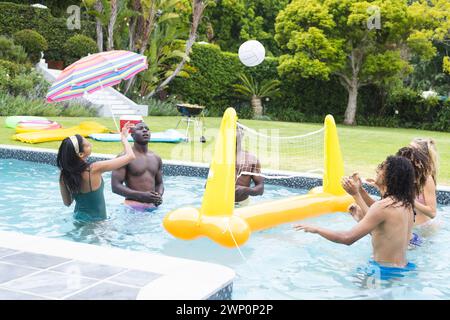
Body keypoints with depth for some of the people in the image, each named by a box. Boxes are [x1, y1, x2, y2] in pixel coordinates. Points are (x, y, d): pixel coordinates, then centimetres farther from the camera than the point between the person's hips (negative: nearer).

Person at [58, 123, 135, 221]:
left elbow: (67, 202, 4)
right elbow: (130, 156, -21)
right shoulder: (94, 169, -27)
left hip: (78, 217, 7)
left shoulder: (64, 175, -11)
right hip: (96, 220, -7)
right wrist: (124, 137, -5)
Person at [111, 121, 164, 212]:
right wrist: (141, 195, -22)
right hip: (134, 206, -5)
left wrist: (159, 195, -4)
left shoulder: (156, 158, 11)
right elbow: (115, 186, -12)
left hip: (153, 206, 5)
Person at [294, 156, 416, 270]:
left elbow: (348, 238, -21)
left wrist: (316, 229, -8)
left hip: (386, 271, -9)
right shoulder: (406, 204, 6)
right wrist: (357, 194, 21)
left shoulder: (383, 206, -21)